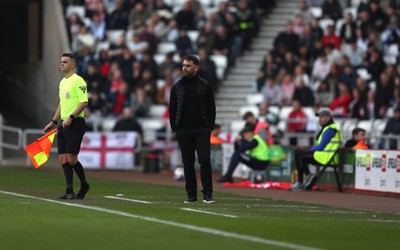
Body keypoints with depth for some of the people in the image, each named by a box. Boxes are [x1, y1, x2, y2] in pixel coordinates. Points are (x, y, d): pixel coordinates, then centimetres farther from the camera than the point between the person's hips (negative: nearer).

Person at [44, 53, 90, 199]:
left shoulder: (78, 81, -10)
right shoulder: (62, 82, 18)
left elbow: (84, 102, -17)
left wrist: (71, 117, -23)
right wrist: (53, 122, 25)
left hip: (75, 123, -9)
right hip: (63, 125, 9)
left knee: (71, 158, -10)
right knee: (63, 158, 2)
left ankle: (84, 185, 9)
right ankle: (70, 191, 4)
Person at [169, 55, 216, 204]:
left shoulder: (204, 86, 3)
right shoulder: (177, 87, 8)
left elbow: (211, 108, 4)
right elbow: (172, 109, 11)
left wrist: (210, 127, -3)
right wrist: (174, 128, 4)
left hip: (201, 130, -2)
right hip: (183, 131, 2)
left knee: (205, 161, -10)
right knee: (188, 163, 5)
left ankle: (207, 194, -7)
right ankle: (191, 194, 11)